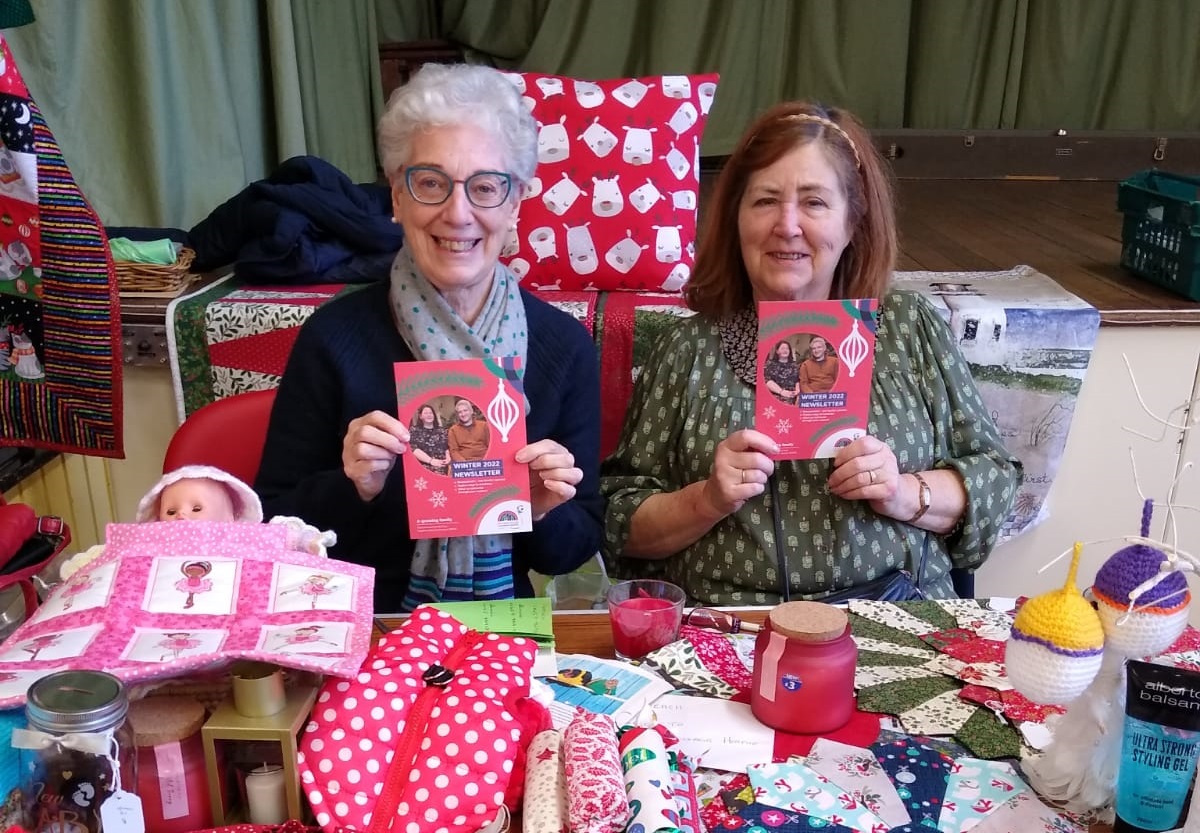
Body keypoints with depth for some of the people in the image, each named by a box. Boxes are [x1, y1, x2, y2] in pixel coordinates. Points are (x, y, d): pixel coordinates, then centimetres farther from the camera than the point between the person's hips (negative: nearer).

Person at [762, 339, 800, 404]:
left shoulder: (794, 365, 21)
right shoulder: (770, 364, 9)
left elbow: (798, 380, 15)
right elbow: (768, 381, -4)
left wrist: (797, 390, -7)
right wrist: (781, 391, -15)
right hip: (775, 398, -3)